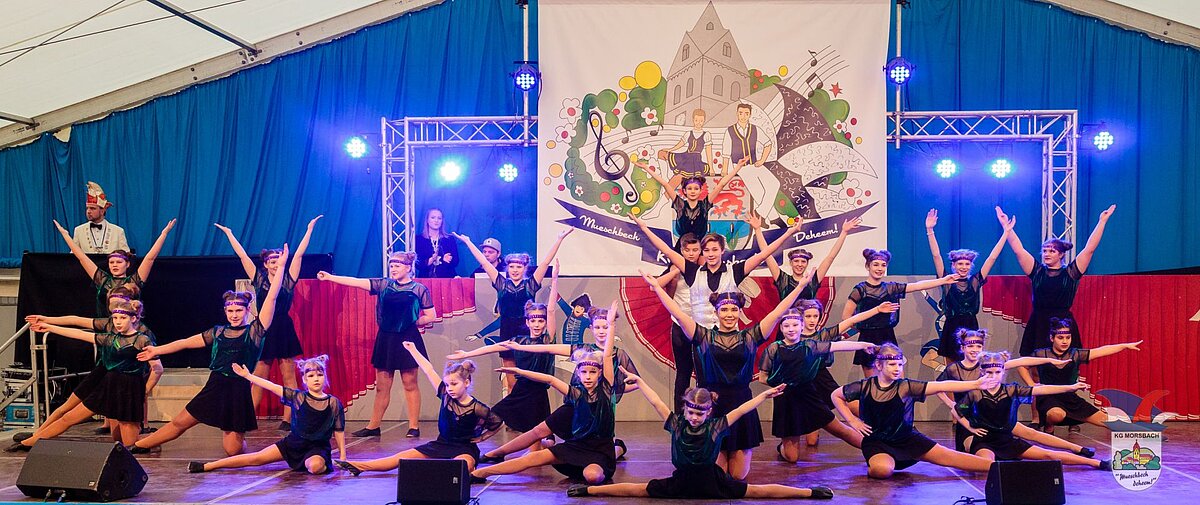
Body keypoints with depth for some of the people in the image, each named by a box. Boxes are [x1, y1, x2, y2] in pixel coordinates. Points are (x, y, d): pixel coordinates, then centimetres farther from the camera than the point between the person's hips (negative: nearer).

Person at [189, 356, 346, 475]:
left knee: (315, 467, -39)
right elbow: (272, 387, -1)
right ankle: (207, 466, 6)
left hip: (318, 447, -2)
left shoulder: (334, 403, -8)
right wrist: (247, 375, 1)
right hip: (293, 442, 2)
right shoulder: (298, 397, -4)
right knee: (256, 458, -2)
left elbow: (339, 431, -3)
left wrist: (343, 457, -5)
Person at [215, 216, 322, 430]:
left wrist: (309, 229, -2)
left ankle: (288, 419, 2)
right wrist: (229, 234, 11)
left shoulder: (288, 280, 3)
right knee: (258, 378, 4)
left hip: (284, 330, -1)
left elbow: (299, 254, 0)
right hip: (263, 331, 1)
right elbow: (242, 255, 8)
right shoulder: (259, 280, 6)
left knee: (288, 376, -1)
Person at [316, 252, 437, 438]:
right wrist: (330, 277, -7)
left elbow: (431, 316, -1)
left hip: (407, 339, -4)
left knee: (410, 384, 1)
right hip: (386, 339, 4)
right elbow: (357, 282, -1)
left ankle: (414, 427, 8)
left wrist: (411, 322, -6)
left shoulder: (419, 289, -2)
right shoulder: (383, 285, 6)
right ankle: (373, 426, 14)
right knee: (381, 386, 8)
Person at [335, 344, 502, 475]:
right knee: (401, 457, -2)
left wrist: (480, 437, -2)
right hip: (440, 445, 4)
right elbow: (429, 371, 0)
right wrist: (413, 350, 5)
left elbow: (498, 423, -4)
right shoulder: (446, 395, -3)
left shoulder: (477, 408, -16)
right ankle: (357, 466, -5)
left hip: (464, 449, -4)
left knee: (465, 464, -43)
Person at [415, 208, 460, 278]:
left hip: (447, 278, 1)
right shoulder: (418, 239, 7)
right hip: (426, 279, -1)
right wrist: (431, 260, -18)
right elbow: (417, 264, -1)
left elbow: (455, 262, 5)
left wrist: (445, 260, -15)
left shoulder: (450, 239, 11)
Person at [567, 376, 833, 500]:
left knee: (757, 491, -5)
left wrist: (765, 394, -16)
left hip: (713, 482, -1)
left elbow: (741, 410, -12)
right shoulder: (676, 423, -9)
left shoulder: (716, 427, -13)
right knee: (638, 490, 0)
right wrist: (639, 381, -6)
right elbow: (656, 402, -7)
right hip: (680, 482, 1)